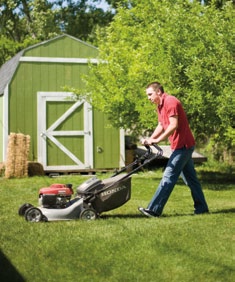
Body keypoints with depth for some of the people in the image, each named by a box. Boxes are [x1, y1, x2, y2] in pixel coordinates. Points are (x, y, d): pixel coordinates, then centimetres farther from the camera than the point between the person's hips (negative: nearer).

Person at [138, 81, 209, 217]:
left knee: (169, 177, -10)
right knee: (190, 178, 12)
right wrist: (150, 139, 3)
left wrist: (157, 140, -21)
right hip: (184, 145, 10)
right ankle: (202, 208, 17)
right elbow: (161, 126, 19)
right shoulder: (160, 106, 16)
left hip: (182, 146, -10)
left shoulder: (170, 101, -16)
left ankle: (154, 210, -11)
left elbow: (174, 125, -23)